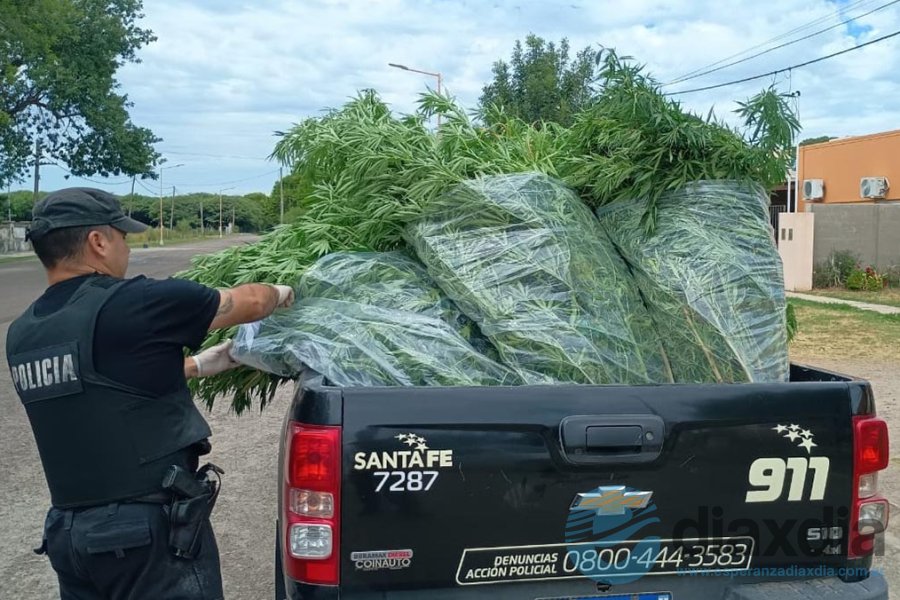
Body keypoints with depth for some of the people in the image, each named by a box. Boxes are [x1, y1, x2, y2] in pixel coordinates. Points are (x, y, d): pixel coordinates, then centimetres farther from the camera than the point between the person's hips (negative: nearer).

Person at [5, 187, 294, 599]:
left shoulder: (21, 335, 7)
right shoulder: (131, 303, -16)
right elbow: (247, 302, -2)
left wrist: (201, 365, 27)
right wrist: (282, 294, 19)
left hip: (67, 531, 8)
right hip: (149, 531, -7)